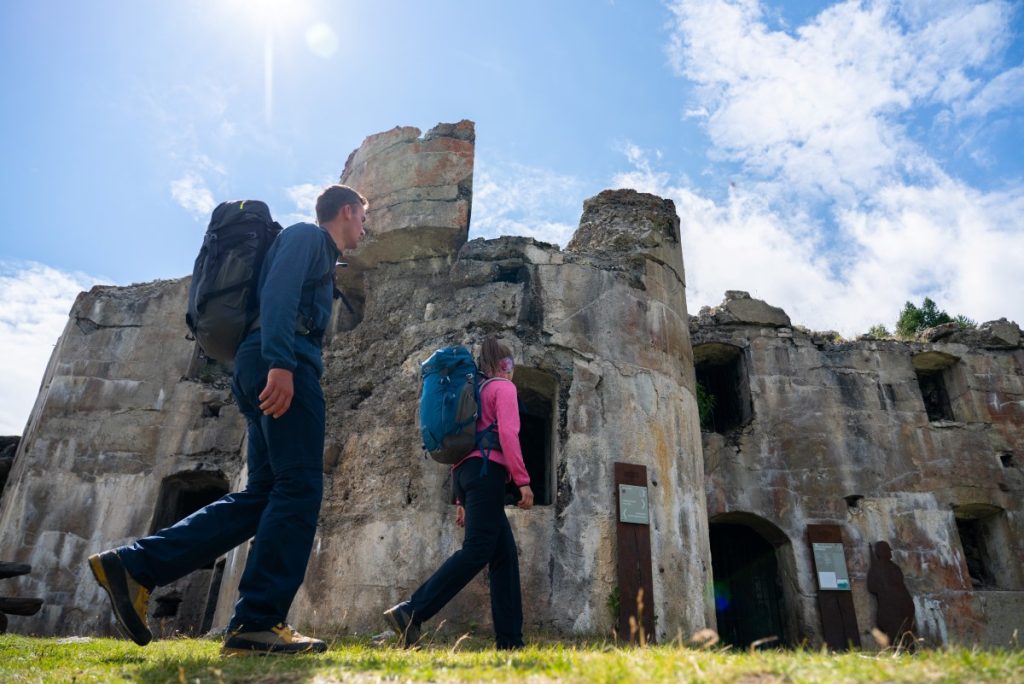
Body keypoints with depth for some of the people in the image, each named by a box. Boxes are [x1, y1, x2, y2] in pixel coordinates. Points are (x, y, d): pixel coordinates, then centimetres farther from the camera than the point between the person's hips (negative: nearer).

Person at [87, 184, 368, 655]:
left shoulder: (319, 255, 34)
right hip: (283, 365, -10)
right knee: (299, 487, -13)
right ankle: (257, 622, -14)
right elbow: (278, 291, -13)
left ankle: (136, 566, 2)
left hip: (264, 369, 10)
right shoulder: (307, 235, 6)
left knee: (263, 494, 4)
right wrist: (281, 362, -27)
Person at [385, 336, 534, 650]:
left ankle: (509, 638, 2)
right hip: (486, 470, -9)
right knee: (477, 550, -15)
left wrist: (462, 500, 23)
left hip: (467, 471, 9)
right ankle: (412, 611, -22)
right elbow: (507, 433, -12)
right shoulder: (504, 387, 6)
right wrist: (523, 480, -13)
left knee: (505, 554, 6)